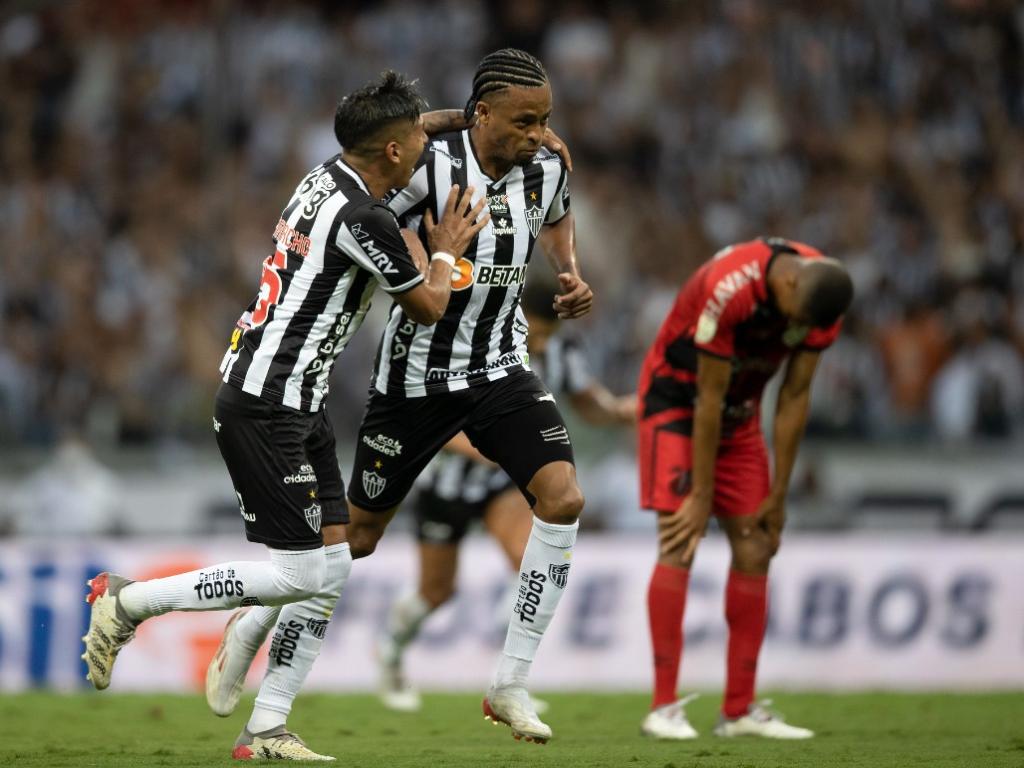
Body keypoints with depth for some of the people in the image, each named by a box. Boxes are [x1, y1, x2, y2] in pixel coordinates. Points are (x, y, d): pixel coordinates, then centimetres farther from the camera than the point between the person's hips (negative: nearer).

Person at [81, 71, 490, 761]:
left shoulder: (326, 180, 7)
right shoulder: (363, 219, -20)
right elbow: (429, 307, -3)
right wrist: (446, 251, 14)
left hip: (295, 402, 10)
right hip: (268, 408, -10)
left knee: (333, 567, 7)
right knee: (300, 573, -8)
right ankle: (129, 602, 0)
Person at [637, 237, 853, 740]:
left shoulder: (824, 299, -16)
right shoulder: (729, 289, -34)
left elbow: (794, 397, -6)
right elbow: (708, 399, -26)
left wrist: (777, 497, -3)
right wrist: (703, 498, -19)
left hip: (740, 409, 6)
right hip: (676, 397, -6)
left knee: (755, 551, -1)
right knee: (679, 546, -16)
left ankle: (740, 709, 3)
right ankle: (664, 707, -16)